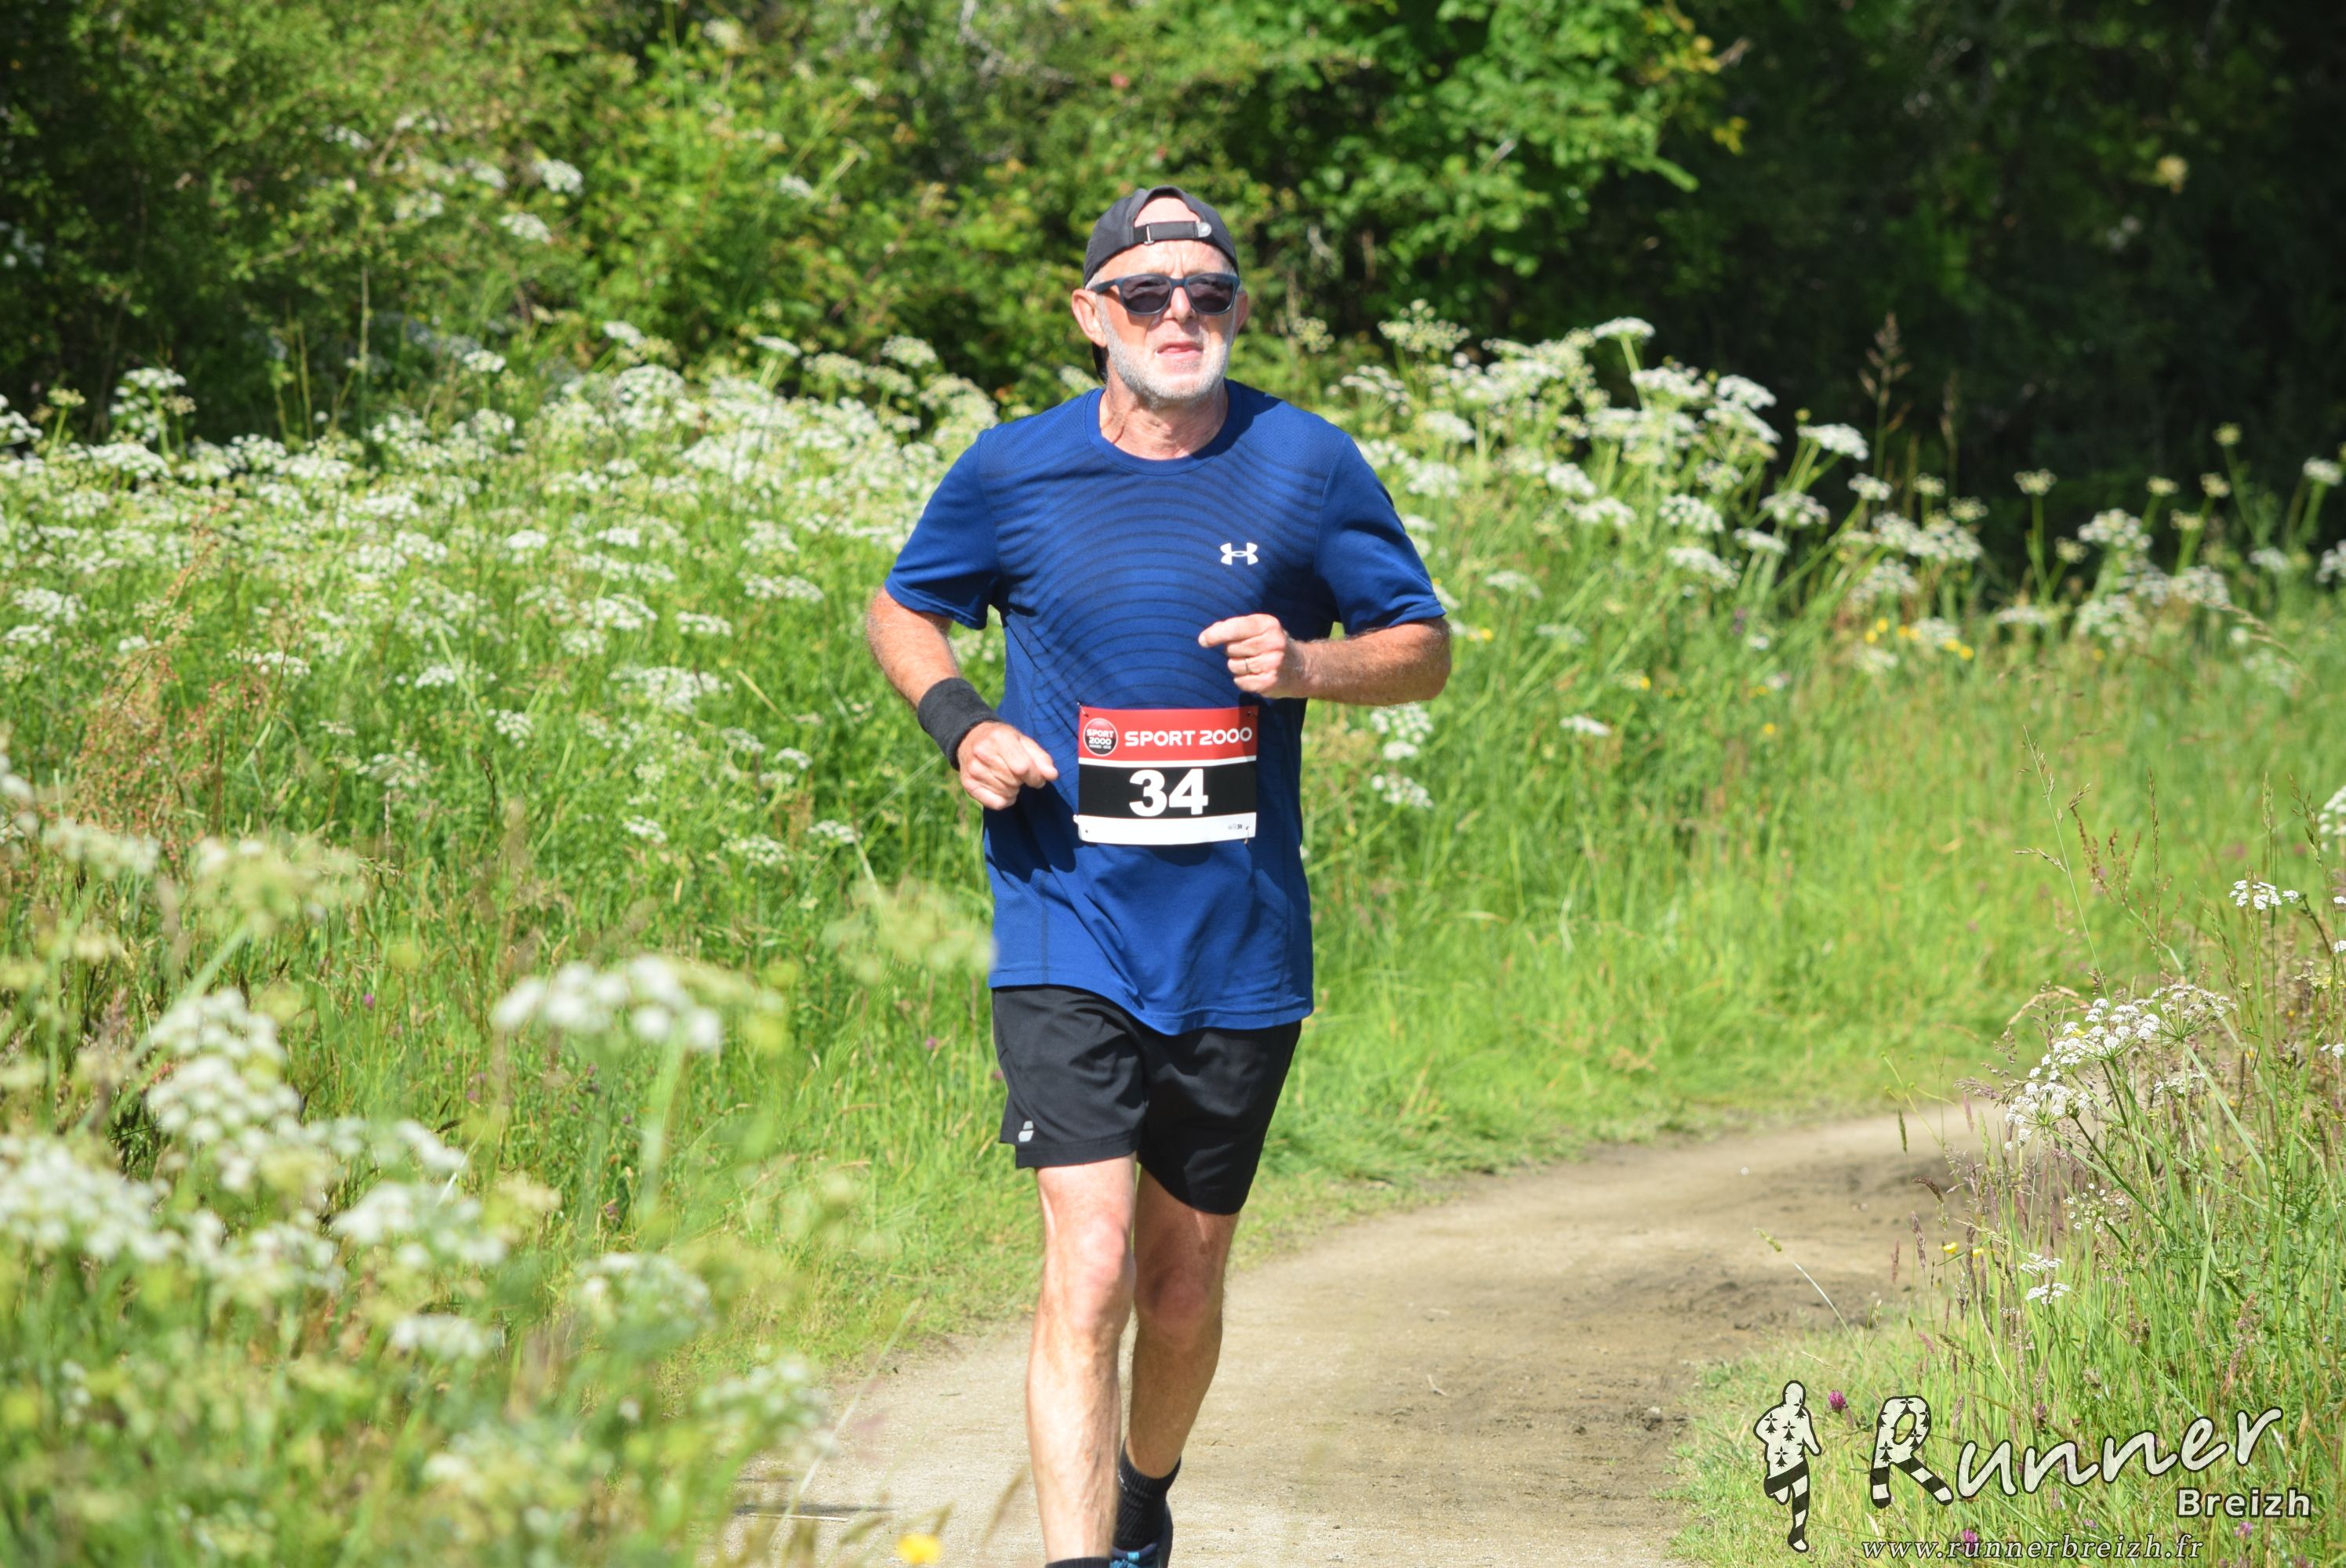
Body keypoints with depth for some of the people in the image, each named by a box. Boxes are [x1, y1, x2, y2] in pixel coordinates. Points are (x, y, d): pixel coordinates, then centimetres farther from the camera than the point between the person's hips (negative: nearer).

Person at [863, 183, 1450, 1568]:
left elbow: (1426, 648, 9)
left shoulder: (1308, 466, -1)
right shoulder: (1016, 470, -1)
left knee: (1184, 1285, 13)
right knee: (1092, 1266, -17)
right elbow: (903, 610, 16)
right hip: (1068, 933, -2)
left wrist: (1308, 665, -12)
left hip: (1241, 945, 2)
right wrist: (960, 722, -4)